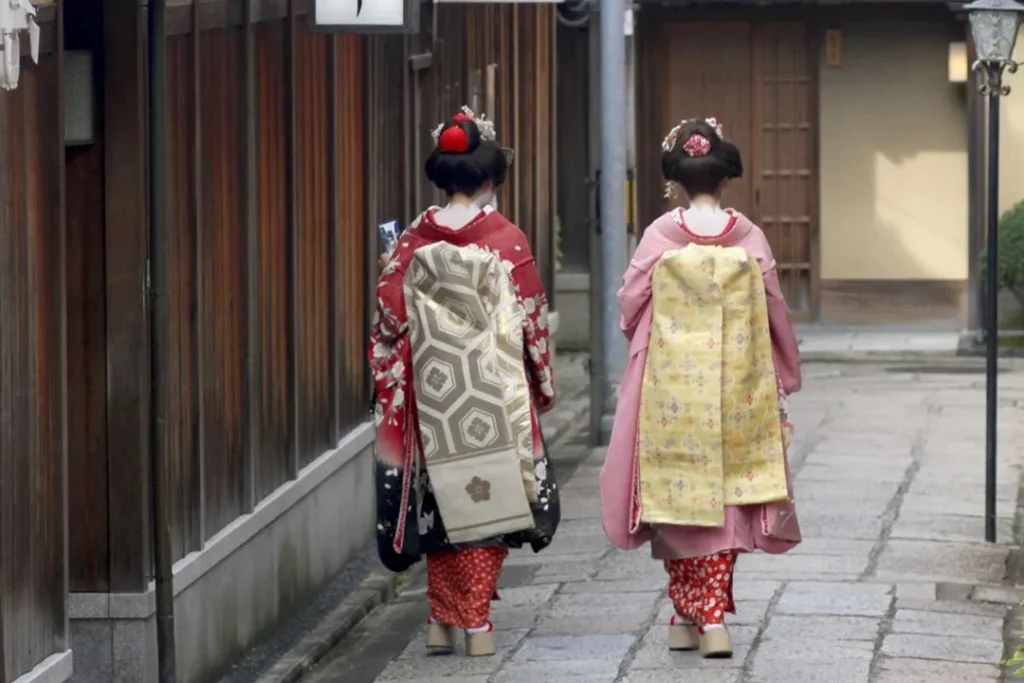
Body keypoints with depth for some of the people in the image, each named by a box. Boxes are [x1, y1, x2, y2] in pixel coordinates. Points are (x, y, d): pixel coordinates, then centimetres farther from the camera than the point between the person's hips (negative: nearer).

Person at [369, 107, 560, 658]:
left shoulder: (414, 241, -1)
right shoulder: (506, 241, -8)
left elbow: (389, 320, 0)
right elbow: (532, 321, -3)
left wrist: (391, 385, 12)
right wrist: (543, 384, 9)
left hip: (432, 394, 3)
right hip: (494, 393, -2)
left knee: (442, 496, 13)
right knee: (488, 496, 6)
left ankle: (442, 620, 15)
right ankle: (475, 622, 5)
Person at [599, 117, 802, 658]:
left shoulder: (660, 236, -8)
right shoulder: (749, 238, -4)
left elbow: (630, 305, -1)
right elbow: (775, 313, 1)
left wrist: (643, 345, 21)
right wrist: (785, 376, 13)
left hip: (672, 388, -1)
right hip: (736, 391, 1)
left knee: (680, 491, 9)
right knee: (725, 493, 7)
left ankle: (687, 616, 12)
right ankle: (713, 616, 1)